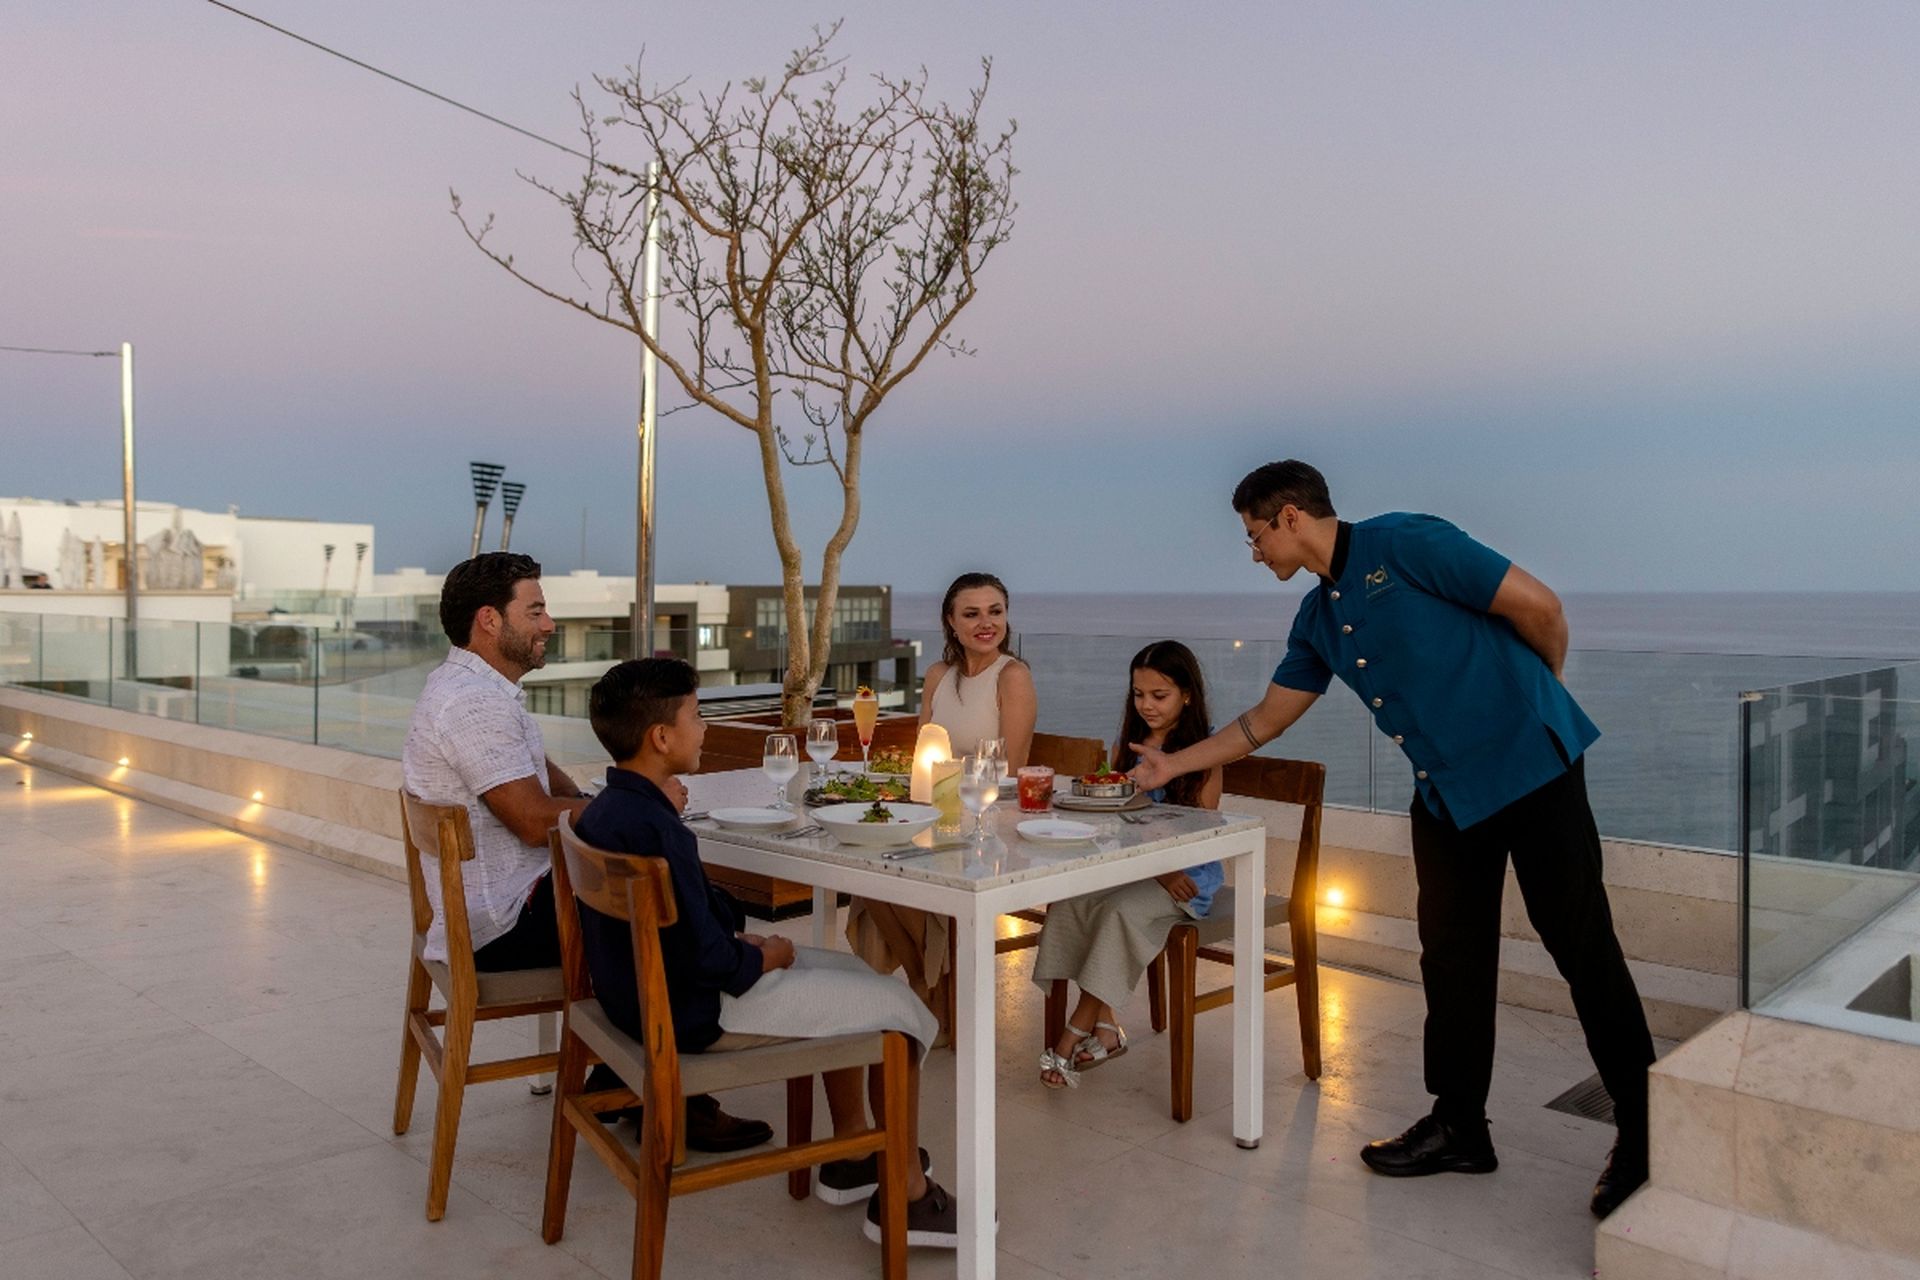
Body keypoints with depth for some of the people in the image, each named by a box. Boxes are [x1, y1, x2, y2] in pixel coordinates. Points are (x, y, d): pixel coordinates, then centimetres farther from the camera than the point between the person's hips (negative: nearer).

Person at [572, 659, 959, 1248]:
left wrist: (740, 940, 3)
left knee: (851, 974, 21)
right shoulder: (657, 831, -28)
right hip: (693, 1015, -10)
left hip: (645, 992, 10)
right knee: (899, 1006, -3)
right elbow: (708, 962, -27)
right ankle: (906, 1194, 12)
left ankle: (850, 1155, 28)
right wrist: (765, 957, -9)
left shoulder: (605, 809, 3)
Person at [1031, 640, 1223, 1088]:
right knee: (1068, 898, -21)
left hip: (1187, 871, -5)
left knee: (1122, 909, -30)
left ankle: (1076, 1033, -20)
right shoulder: (1127, 743, 11)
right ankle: (1104, 1026, -13)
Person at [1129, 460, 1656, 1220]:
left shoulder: (1405, 544, -14)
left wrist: (1538, 693, 5)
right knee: (1451, 955, 9)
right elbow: (1266, 720, 17)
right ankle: (1459, 1127, 21)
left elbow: (1538, 605, -13)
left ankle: (1643, 1136, 11)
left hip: (1529, 760, -7)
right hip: (1445, 788, 8)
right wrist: (1170, 766, 18)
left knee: (1581, 945, -2)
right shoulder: (1317, 619, 10)